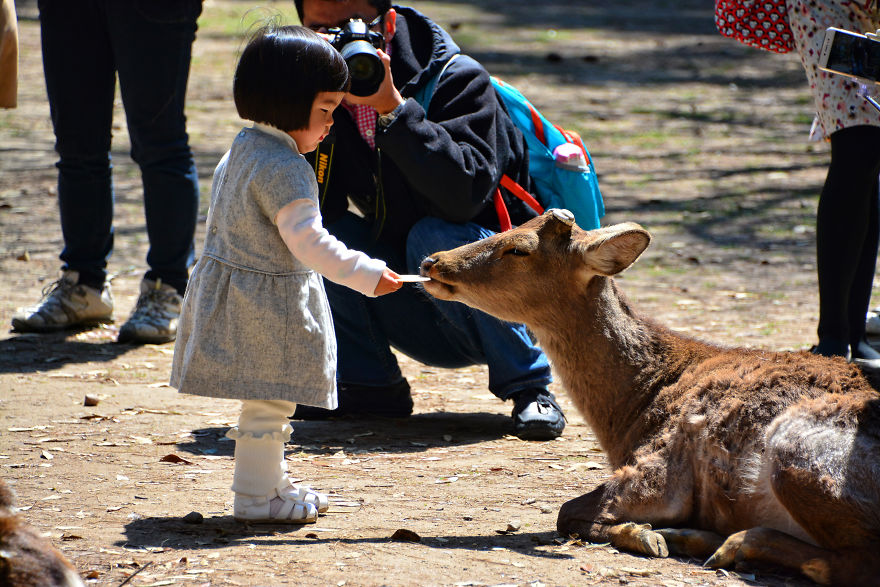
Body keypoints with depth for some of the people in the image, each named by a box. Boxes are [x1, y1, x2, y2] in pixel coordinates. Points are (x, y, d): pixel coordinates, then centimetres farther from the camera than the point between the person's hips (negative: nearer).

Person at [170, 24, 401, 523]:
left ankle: (272, 482, 30)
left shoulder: (241, 150, 10)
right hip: (269, 304, -10)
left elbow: (220, 223, 20)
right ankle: (257, 496, 6)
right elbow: (308, 240, -27)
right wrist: (367, 275, -22)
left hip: (233, 284, 10)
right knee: (268, 403, -1)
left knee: (269, 402, 20)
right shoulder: (285, 168, -22)